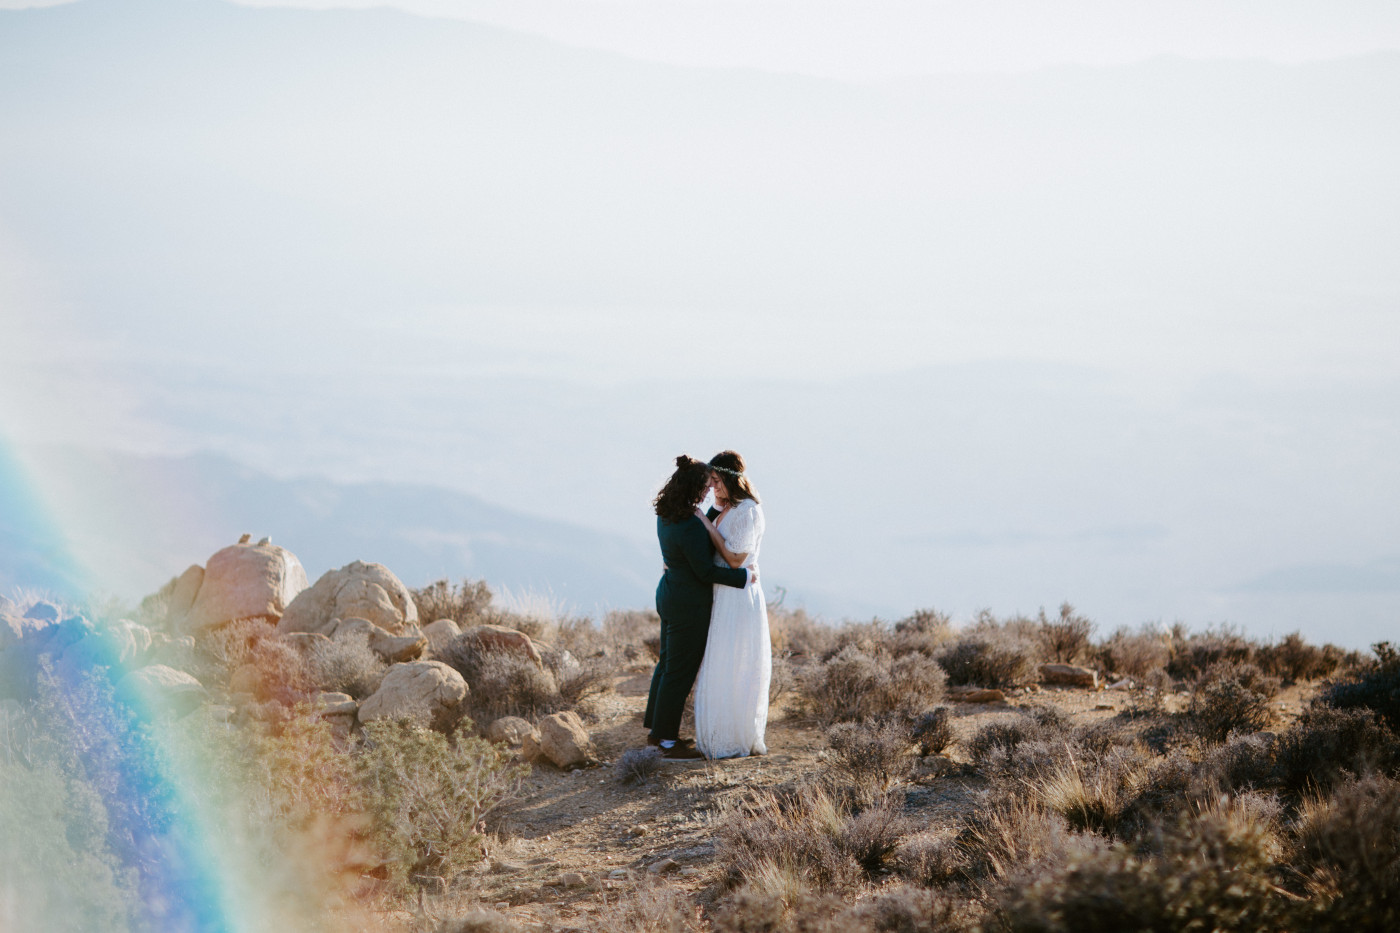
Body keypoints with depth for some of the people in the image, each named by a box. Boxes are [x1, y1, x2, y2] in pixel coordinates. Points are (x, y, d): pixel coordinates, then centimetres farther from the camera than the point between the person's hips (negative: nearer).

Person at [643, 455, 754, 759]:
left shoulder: (666, 514, 0)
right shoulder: (690, 526, -28)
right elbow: (705, 571, -23)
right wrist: (745, 576, -14)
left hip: (670, 594, 10)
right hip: (689, 605, -10)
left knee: (668, 662, 21)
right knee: (680, 671, 2)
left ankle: (655, 728, 33)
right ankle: (669, 741, 12)